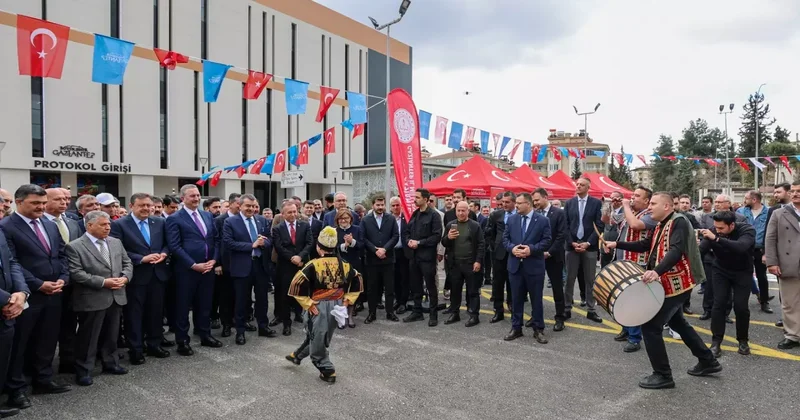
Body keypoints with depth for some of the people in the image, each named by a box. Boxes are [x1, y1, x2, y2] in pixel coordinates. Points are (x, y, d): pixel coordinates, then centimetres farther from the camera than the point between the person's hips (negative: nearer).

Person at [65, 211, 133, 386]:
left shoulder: (116, 242, 9)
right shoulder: (75, 246, -9)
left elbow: (127, 263, 12)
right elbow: (76, 273, -16)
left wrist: (125, 277, -8)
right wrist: (103, 282, -20)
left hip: (116, 296, 6)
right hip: (92, 299, -5)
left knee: (111, 334, 17)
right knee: (88, 337, 5)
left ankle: (110, 363, 31)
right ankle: (84, 370, 18)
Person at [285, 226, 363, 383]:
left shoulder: (314, 265, -16)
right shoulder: (345, 265, -1)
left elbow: (296, 285, -21)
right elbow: (358, 282, 7)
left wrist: (307, 304, -13)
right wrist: (347, 300, 9)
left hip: (318, 306, -6)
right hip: (337, 306, 6)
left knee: (317, 339, 11)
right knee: (317, 335, 22)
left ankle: (328, 371, 18)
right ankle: (298, 355, 43)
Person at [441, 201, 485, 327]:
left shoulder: (475, 226, -2)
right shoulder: (450, 225, 8)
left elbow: (480, 245, -4)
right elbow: (444, 243, 8)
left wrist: (478, 261, -12)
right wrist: (448, 237, -14)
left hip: (471, 264, -3)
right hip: (455, 264, 4)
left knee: (472, 291, 3)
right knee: (455, 290, 12)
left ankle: (474, 315, 10)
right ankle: (454, 313, 23)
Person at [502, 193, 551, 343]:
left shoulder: (542, 221, -2)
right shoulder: (511, 219, 8)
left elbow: (546, 241, -6)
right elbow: (505, 238, 7)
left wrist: (531, 249, -19)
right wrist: (512, 248, -12)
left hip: (534, 266, -3)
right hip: (515, 265, 3)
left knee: (536, 299, 6)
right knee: (516, 298, 9)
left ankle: (538, 329, 17)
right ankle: (516, 327, 20)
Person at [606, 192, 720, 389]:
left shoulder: (678, 222, -17)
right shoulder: (661, 226, 14)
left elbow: (676, 251, -32)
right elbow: (645, 245, 18)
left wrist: (657, 271, -46)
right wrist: (617, 244, 9)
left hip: (675, 284, -11)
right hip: (669, 284, 11)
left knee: (650, 326, -8)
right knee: (677, 323, 24)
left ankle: (663, 375, 3)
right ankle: (708, 361, 38)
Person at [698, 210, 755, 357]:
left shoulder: (747, 230, -25)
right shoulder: (714, 232, -19)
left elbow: (741, 247, -46)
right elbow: (701, 247, -29)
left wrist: (716, 239, -55)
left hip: (742, 272, -1)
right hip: (721, 271, 1)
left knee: (740, 306, -6)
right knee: (718, 304, -8)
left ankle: (743, 340, 16)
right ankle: (716, 342, -1)